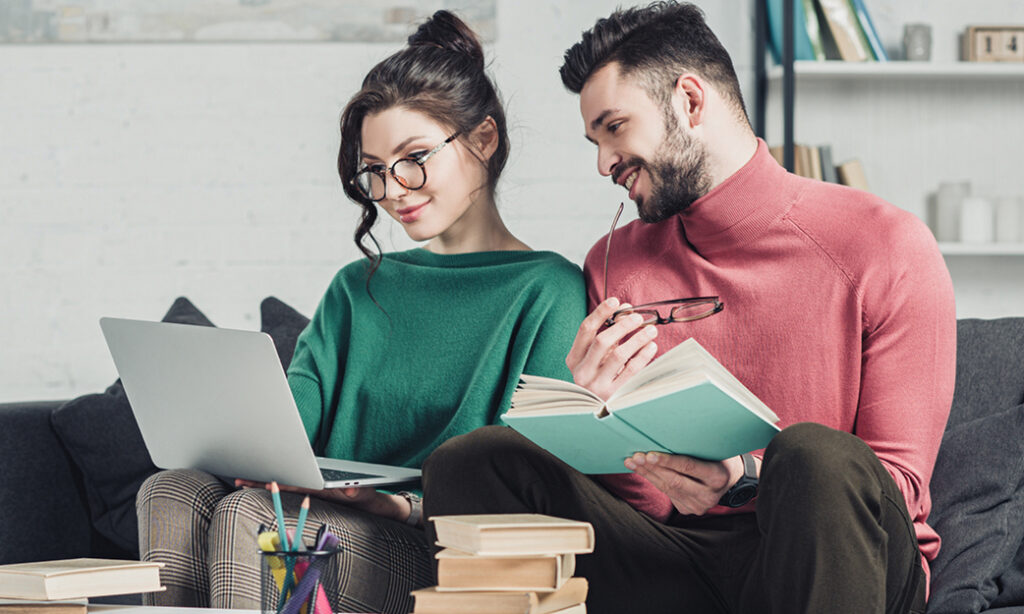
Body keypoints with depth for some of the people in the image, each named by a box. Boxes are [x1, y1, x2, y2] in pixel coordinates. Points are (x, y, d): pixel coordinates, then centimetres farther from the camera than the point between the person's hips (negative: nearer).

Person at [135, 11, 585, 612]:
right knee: (172, 492, -23)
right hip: (337, 525, 6)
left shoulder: (549, 292, 3)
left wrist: (411, 504, -25)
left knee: (246, 515, -30)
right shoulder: (358, 288, 25)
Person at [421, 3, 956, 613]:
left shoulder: (885, 246, -2)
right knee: (471, 460, -19)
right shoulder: (614, 265, 11)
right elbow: (639, 498, 11)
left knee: (814, 455, -38)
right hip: (673, 559, 3)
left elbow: (900, 482, -6)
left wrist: (746, 479, -24)